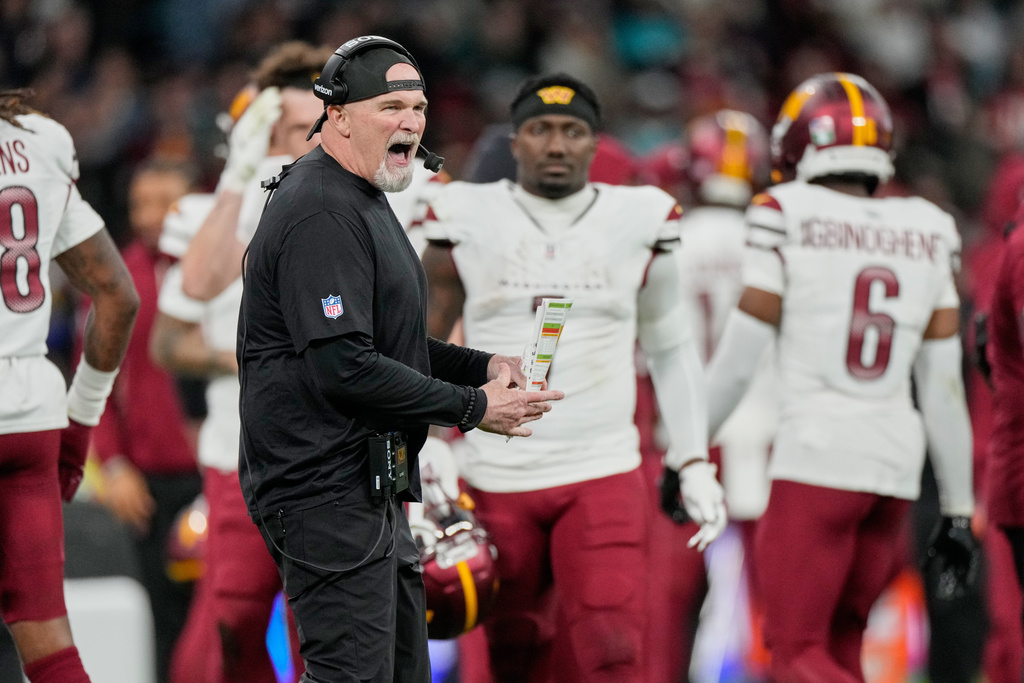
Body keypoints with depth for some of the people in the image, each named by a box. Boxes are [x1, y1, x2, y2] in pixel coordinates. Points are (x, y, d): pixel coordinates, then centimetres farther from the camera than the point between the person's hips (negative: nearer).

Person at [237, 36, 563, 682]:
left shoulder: (365, 203, 18)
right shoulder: (320, 213, -18)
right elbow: (344, 367, -25)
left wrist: (482, 366, 11)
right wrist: (472, 406, -17)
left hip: (373, 487, 11)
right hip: (328, 494, -11)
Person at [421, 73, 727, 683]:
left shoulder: (638, 223, 3)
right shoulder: (468, 221, 0)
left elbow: (671, 350, 13)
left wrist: (696, 465, 8)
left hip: (604, 477, -1)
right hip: (497, 479, 1)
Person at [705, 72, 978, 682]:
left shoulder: (786, 218, -4)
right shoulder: (928, 236, 9)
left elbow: (737, 362, -3)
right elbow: (943, 388, 9)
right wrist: (959, 512, 14)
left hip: (816, 457, -5)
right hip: (896, 465, 5)